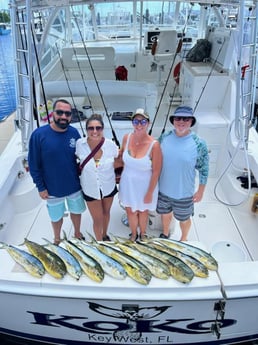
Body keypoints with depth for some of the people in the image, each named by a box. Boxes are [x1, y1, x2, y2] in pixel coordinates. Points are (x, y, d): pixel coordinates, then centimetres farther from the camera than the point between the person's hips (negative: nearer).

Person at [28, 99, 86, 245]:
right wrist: (41, 187, -9)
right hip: (53, 188, -2)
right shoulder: (39, 134, -20)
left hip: (75, 186, 2)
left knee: (76, 211, 23)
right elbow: (34, 165, -12)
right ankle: (57, 239, 47)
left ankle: (77, 233, 50)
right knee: (57, 216, 19)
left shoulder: (74, 133, -11)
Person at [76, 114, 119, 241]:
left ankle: (104, 234, 55)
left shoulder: (110, 144, -21)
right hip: (90, 189, -1)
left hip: (108, 187, 2)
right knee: (98, 220, 9)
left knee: (106, 212, 26)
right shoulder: (80, 144, -22)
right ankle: (99, 241, 39)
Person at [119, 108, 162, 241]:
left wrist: (150, 193, -12)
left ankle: (143, 234, 52)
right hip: (128, 183, 3)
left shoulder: (154, 145, -24)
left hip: (145, 185, -3)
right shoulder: (126, 138, -12)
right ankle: (133, 234, 50)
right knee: (130, 211, 20)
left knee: (143, 211, 21)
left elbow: (156, 172, -17)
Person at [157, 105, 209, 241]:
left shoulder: (199, 143, -18)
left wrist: (200, 191, -6)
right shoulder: (164, 137, -8)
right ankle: (165, 233, 55)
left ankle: (183, 239, 49)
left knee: (184, 219, 19)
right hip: (163, 189, 3)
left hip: (184, 192, -3)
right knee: (165, 213, 26)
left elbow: (203, 169, -10)